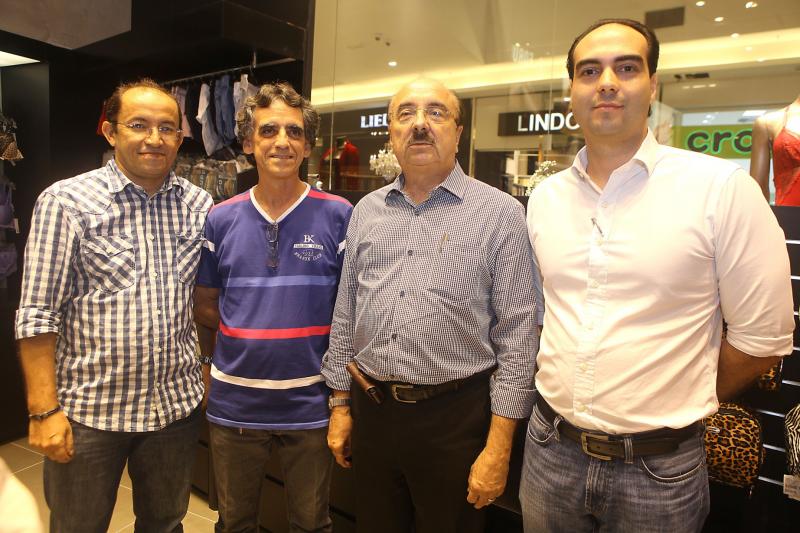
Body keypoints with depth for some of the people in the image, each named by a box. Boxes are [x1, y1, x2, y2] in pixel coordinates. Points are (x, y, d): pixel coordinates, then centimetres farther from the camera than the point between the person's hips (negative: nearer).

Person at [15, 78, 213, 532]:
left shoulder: (201, 205, 1)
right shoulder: (66, 202, -9)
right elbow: (39, 315, -10)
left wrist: (212, 372, 7)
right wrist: (44, 410, -12)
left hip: (178, 406, 3)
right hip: (88, 411, -2)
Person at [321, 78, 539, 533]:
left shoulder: (500, 213, -8)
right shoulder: (367, 211, 6)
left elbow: (517, 336, -9)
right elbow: (345, 317, 11)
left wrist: (499, 445, -10)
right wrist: (341, 403, 11)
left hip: (454, 418, -4)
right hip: (370, 411, 4)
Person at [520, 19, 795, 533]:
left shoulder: (722, 188, -12)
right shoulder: (544, 197, 1)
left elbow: (764, 336, -7)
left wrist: (679, 407, 1)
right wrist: (558, 383, 8)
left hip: (659, 467, -3)